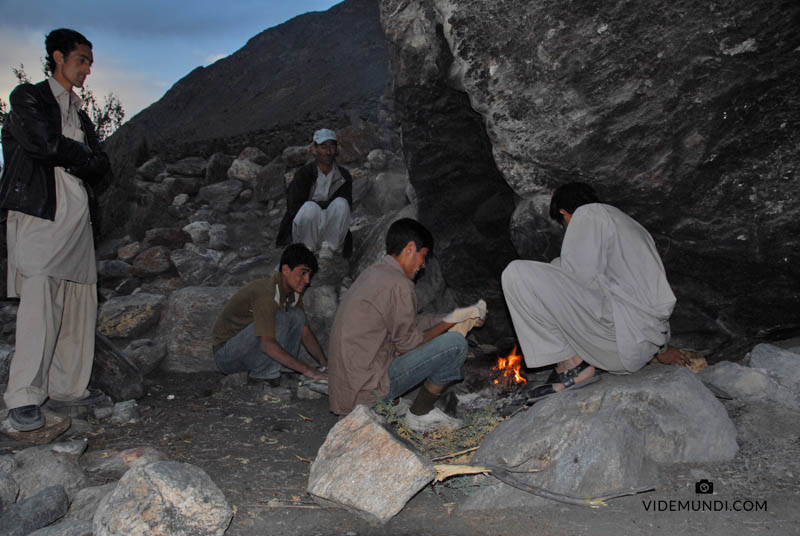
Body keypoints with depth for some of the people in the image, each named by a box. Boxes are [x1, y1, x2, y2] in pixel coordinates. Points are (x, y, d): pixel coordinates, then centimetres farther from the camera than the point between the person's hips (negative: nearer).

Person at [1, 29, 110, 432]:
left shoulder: (80, 114, 23)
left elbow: (101, 166, 13)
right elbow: (47, 145, -13)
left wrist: (67, 156, -3)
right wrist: (82, 157, 2)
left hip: (77, 220, 7)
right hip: (39, 217, -7)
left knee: (79, 306, 4)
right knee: (39, 305, -12)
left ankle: (67, 386, 13)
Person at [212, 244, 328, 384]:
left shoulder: (293, 292, -1)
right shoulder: (266, 294, -29)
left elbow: (305, 332, 3)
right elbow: (268, 345, -36)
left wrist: (324, 363, -11)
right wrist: (307, 370, -35)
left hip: (249, 352, 8)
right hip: (226, 356, -8)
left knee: (297, 316, -6)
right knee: (280, 318, -28)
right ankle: (262, 373, -14)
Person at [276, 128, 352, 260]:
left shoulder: (343, 176, 6)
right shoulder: (303, 174, -1)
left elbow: (347, 206, 0)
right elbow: (294, 207, -8)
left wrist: (319, 204, -13)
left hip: (330, 231, 2)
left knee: (341, 203, -26)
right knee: (310, 207, -35)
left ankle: (327, 247, -20)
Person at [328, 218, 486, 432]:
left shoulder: (373, 273, 13)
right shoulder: (399, 284, -17)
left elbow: (408, 324, 17)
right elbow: (408, 342, -11)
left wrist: (460, 317, 18)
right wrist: (451, 322, 2)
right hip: (366, 389, -10)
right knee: (455, 343, -10)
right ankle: (419, 414, 6)